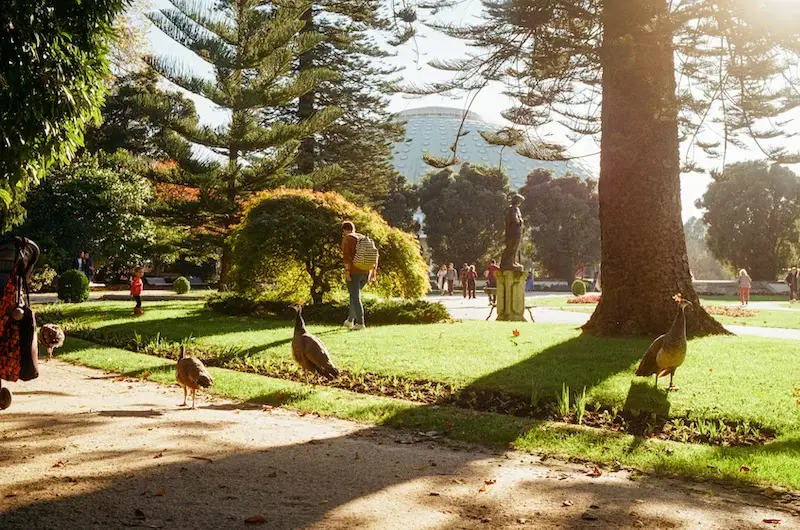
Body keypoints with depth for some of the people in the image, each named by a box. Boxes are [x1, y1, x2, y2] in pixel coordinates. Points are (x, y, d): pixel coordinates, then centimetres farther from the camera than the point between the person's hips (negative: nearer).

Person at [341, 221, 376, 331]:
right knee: (355, 295, 21)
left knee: (355, 297, -6)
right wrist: (373, 272, 11)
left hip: (353, 272, -7)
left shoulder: (346, 239, -3)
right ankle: (350, 320, 28)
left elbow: (346, 256, -16)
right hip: (365, 272, 7)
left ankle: (360, 323, -14)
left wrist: (347, 272, -19)